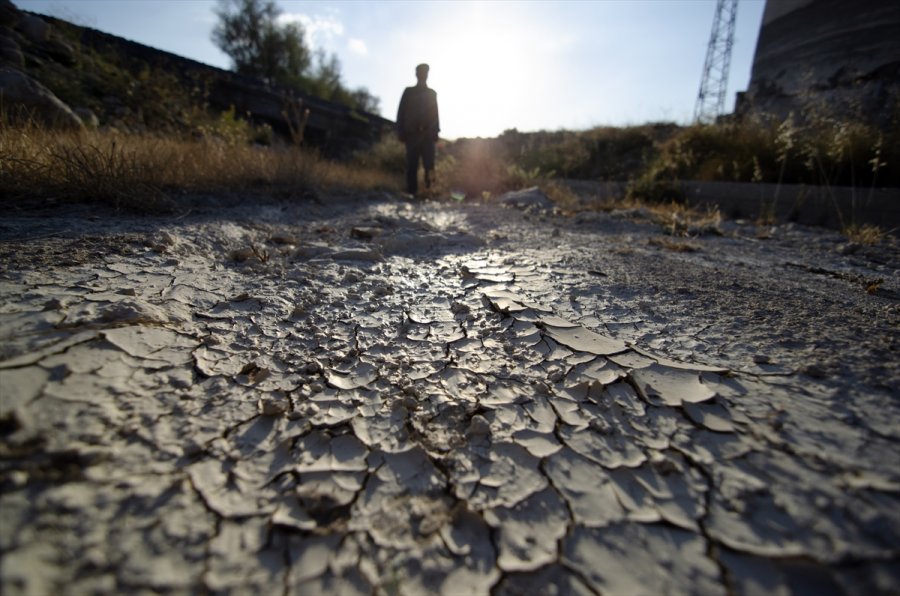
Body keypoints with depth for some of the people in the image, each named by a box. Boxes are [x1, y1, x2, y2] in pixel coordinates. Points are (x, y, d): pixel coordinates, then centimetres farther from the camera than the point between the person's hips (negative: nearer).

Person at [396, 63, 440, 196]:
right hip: (412, 134, -1)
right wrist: (401, 131, -4)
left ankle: (429, 188, -5)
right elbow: (401, 112, 7)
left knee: (429, 163, -12)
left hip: (427, 135, 1)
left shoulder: (432, 93, 19)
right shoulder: (408, 91, 14)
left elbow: (435, 114, 15)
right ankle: (411, 192, -6)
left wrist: (435, 132, 3)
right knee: (412, 165, -6)